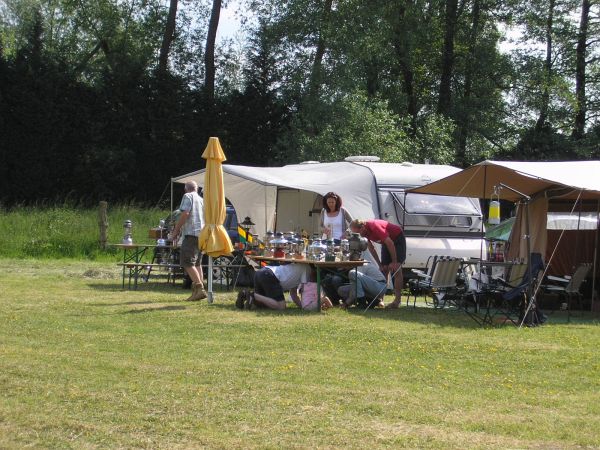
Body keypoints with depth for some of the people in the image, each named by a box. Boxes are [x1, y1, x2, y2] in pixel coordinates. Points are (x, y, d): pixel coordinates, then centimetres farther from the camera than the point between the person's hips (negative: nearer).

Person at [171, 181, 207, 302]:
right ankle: (199, 290, 10)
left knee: (187, 263, -12)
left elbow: (185, 214, -13)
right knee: (197, 263, 14)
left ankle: (199, 288, -22)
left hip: (192, 234, -9)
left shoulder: (188, 196, -1)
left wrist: (175, 231, -8)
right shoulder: (201, 199, 23)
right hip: (202, 234, 9)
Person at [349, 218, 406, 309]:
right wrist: (380, 264, -1)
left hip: (398, 238, -8)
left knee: (396, 268, -15)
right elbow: (371, 248, 2)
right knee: (384, 269, 3)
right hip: (387, 241, 8)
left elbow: (390, 243, -31)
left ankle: (397, 300, -17)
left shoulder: (374, 227, -34)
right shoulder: (365, 231, -10)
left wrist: (394, 262, -26)